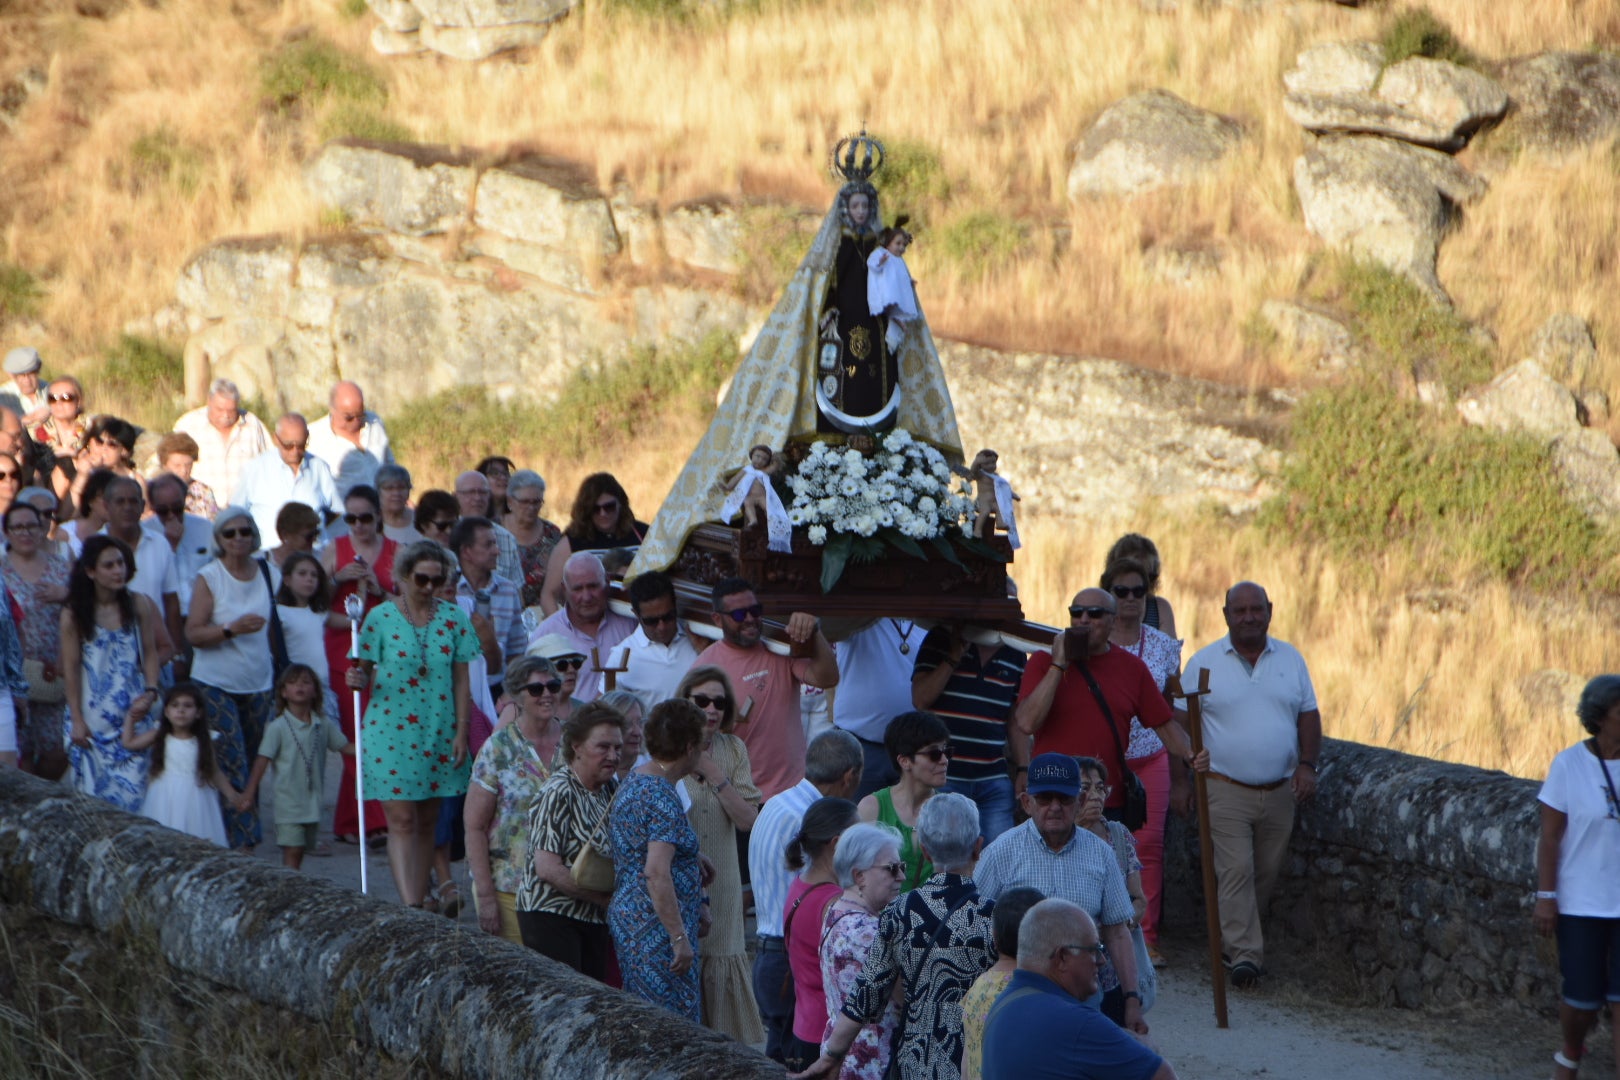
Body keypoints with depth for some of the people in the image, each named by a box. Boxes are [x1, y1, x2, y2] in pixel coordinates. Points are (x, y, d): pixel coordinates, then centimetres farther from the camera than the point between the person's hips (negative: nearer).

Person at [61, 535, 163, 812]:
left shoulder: (139, 606, 2)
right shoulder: (74, 615, -4)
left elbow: (150, 652, 7)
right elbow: (71, 667, -2)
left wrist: (150, 692, -7)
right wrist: (77, 719, -3)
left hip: (132, 715, 1)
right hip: (92, 716, -1)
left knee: (130, 793, -7)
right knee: (93, 792, -1)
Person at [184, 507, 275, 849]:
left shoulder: (266, 574, 7)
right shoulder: (208, 578, -6)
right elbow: (193, 633, -10)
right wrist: (231, 629, -25)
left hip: (257, 685, 4)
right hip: (216, 684, -4)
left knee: (252, 766, 5)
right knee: (231, 767, -10)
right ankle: (243, 838, -11)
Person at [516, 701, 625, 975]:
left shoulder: (609, 790, 11)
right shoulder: (559, 793, -13)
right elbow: (548, 869, -18)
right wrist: (607, 898, -14)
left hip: (594, 920, 8)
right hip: (551, 916, -8)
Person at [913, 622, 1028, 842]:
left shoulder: (1015, 656, 12)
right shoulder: (941, 640, 1)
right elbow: (920, 700, -8)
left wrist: (1023, 770, 10)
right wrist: (955, 656, -11)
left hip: (994, 781, 3)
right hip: (944, 776, -3)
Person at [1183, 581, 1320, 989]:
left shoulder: (1290, 659, 9)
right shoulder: (1204, 662, 1)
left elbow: (1308, 715, 11)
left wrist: (1307, 764, -2)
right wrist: (1185, 763, -14)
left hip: (1279, 791, 4)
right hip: (1226, 790, -4)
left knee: (1266, 874, 7)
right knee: (1236, 871, -13)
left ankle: (1235, 939, 23)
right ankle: (1244, 954, -15)